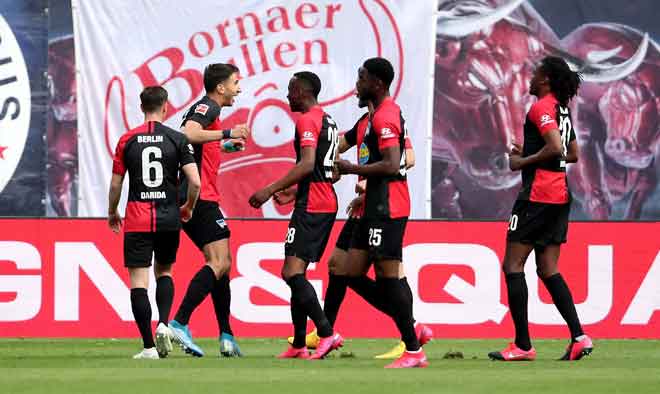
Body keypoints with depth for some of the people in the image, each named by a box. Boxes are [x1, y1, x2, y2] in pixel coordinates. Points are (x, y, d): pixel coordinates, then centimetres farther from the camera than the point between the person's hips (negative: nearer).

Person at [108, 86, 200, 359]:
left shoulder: (127, 140, 1)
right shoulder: (177, 139, -1)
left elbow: (115, 184, 5)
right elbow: (195, 182, -6)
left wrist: (112, 213, 23)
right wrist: (188, 208, 14)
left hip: (137, 221, -1)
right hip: (168, 219, 1)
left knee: (139, 282, -1)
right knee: (164, 272, 23)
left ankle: (149, 346, -8)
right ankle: (163, 324, 0)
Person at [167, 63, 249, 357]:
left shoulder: (207, 108, 22)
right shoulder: (207, 107, -7)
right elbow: (188, 133, -27)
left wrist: (223, 146, 34)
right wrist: (226, 133, -26)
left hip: (191, 200, 10)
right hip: (201, 198, -10)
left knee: (222, 264, 12)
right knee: (218, 262, -16)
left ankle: (226, 336, 11)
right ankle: (180, 323, -25)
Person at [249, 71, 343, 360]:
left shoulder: (307, 120, -10)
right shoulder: (327, 121, 20)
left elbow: (307, 165, -22)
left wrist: (270, 190, -22)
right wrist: (293, 191, 32)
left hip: (311, 206, -10)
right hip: (327, 203, 10)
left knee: (292, 273, -15)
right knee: (296, 273, 13)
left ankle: (327, 333, -23)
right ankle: (298, 344, 13)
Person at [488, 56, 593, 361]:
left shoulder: (542, 107, -12)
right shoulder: (562, 110, 16)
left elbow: (555, 147, -24)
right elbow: (572, 154, 24)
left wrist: (524, 162, -12)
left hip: (538, 195, -9)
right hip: (560, 195, 9)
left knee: (512, 265, -3)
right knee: (548, 270, 10)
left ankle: (522, 345, -6)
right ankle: (579, 338, -1)